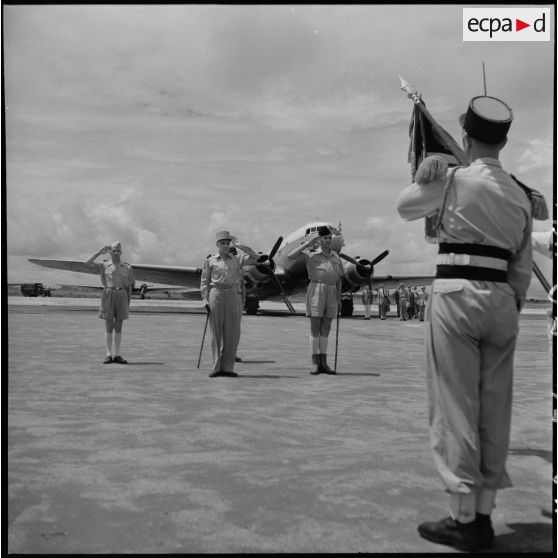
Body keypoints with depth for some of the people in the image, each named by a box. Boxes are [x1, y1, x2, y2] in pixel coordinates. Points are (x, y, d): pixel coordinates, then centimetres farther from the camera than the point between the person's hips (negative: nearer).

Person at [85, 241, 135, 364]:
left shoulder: (127, 268, 10)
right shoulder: (104, 266, 9)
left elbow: (129, 287, 11)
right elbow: (88, 263, -5)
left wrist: (128, 304, 6)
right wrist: (100, 251, -3)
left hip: (121, 297, 1)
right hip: (108, 295, -1)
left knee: (118, 327, 2)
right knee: (109, 327, -2)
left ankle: (117, 356, 5)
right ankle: (109, 355, 2)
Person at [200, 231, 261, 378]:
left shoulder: (237, 259, 13)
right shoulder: (210, 260, 8)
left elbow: (254, 257, 7)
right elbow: (204, 281, 7)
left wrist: (240, 246, 4)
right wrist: (205, 299, -4)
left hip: (234, 295, 2)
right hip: (216, 295, -2)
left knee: (232, 334, 0)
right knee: (216, 333, 0)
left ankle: (227, 367, 7)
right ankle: (216, 368, 5)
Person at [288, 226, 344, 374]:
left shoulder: (336, 257, 12)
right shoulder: (311, 255, -1)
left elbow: (339, 279, 16)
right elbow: (290, 256, -14)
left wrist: (339, 299, 10)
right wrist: (308, 244, -14)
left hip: (331, 293, 4)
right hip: (316, 291, -4)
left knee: (326, 329, 5)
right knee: (315, 328, -4)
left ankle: (323, 363, 9)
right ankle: (316, 364, 1)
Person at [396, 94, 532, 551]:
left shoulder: (454, 180, -4)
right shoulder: (520, 196, 12)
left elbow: (405, 206, 12)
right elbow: (522, 268, 14)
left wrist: (425, 178, 21)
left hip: (456, 295, -6)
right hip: (502, 302, 6)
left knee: (456, 408, 0)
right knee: (494, 411, 10)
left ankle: (464, 519, 6)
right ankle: (483, 514, 20)